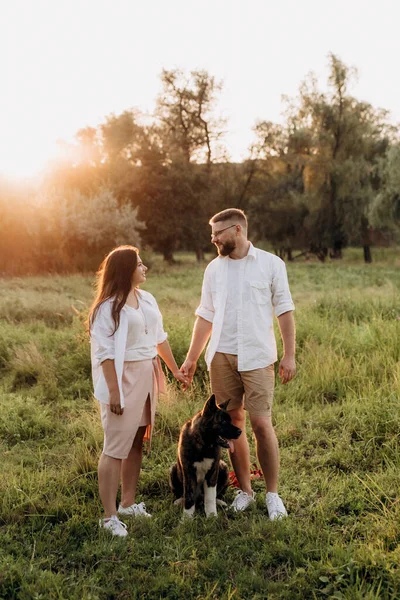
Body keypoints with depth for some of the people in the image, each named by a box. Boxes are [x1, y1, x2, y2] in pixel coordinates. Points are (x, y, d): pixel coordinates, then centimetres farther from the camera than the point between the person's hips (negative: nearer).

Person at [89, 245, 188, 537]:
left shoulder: (147, 299, 9)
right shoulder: (108, 307, -13)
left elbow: (160, 337, 19)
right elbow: (105, 353, -16)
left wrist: (175, 369, 23)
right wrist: (113, 391, -20)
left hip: (148, 377, 7)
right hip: (123, 379, -7)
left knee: (137, 442, 11)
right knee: (116, 448, -4)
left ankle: (128, 503, 24)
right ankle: (109, 516, 3)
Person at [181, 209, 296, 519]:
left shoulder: (271, 264, 0)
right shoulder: (214, 268, 9)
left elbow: (285, 311, 0)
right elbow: (205, 316, 12)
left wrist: (289, 355, -6)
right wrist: (191, 359, 10)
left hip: (257, 356, -3)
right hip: (222, 355, 4)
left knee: (261, 423, -7)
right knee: (233, 423, 6)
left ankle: (273, 494, 8)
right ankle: (245, 490, 19)